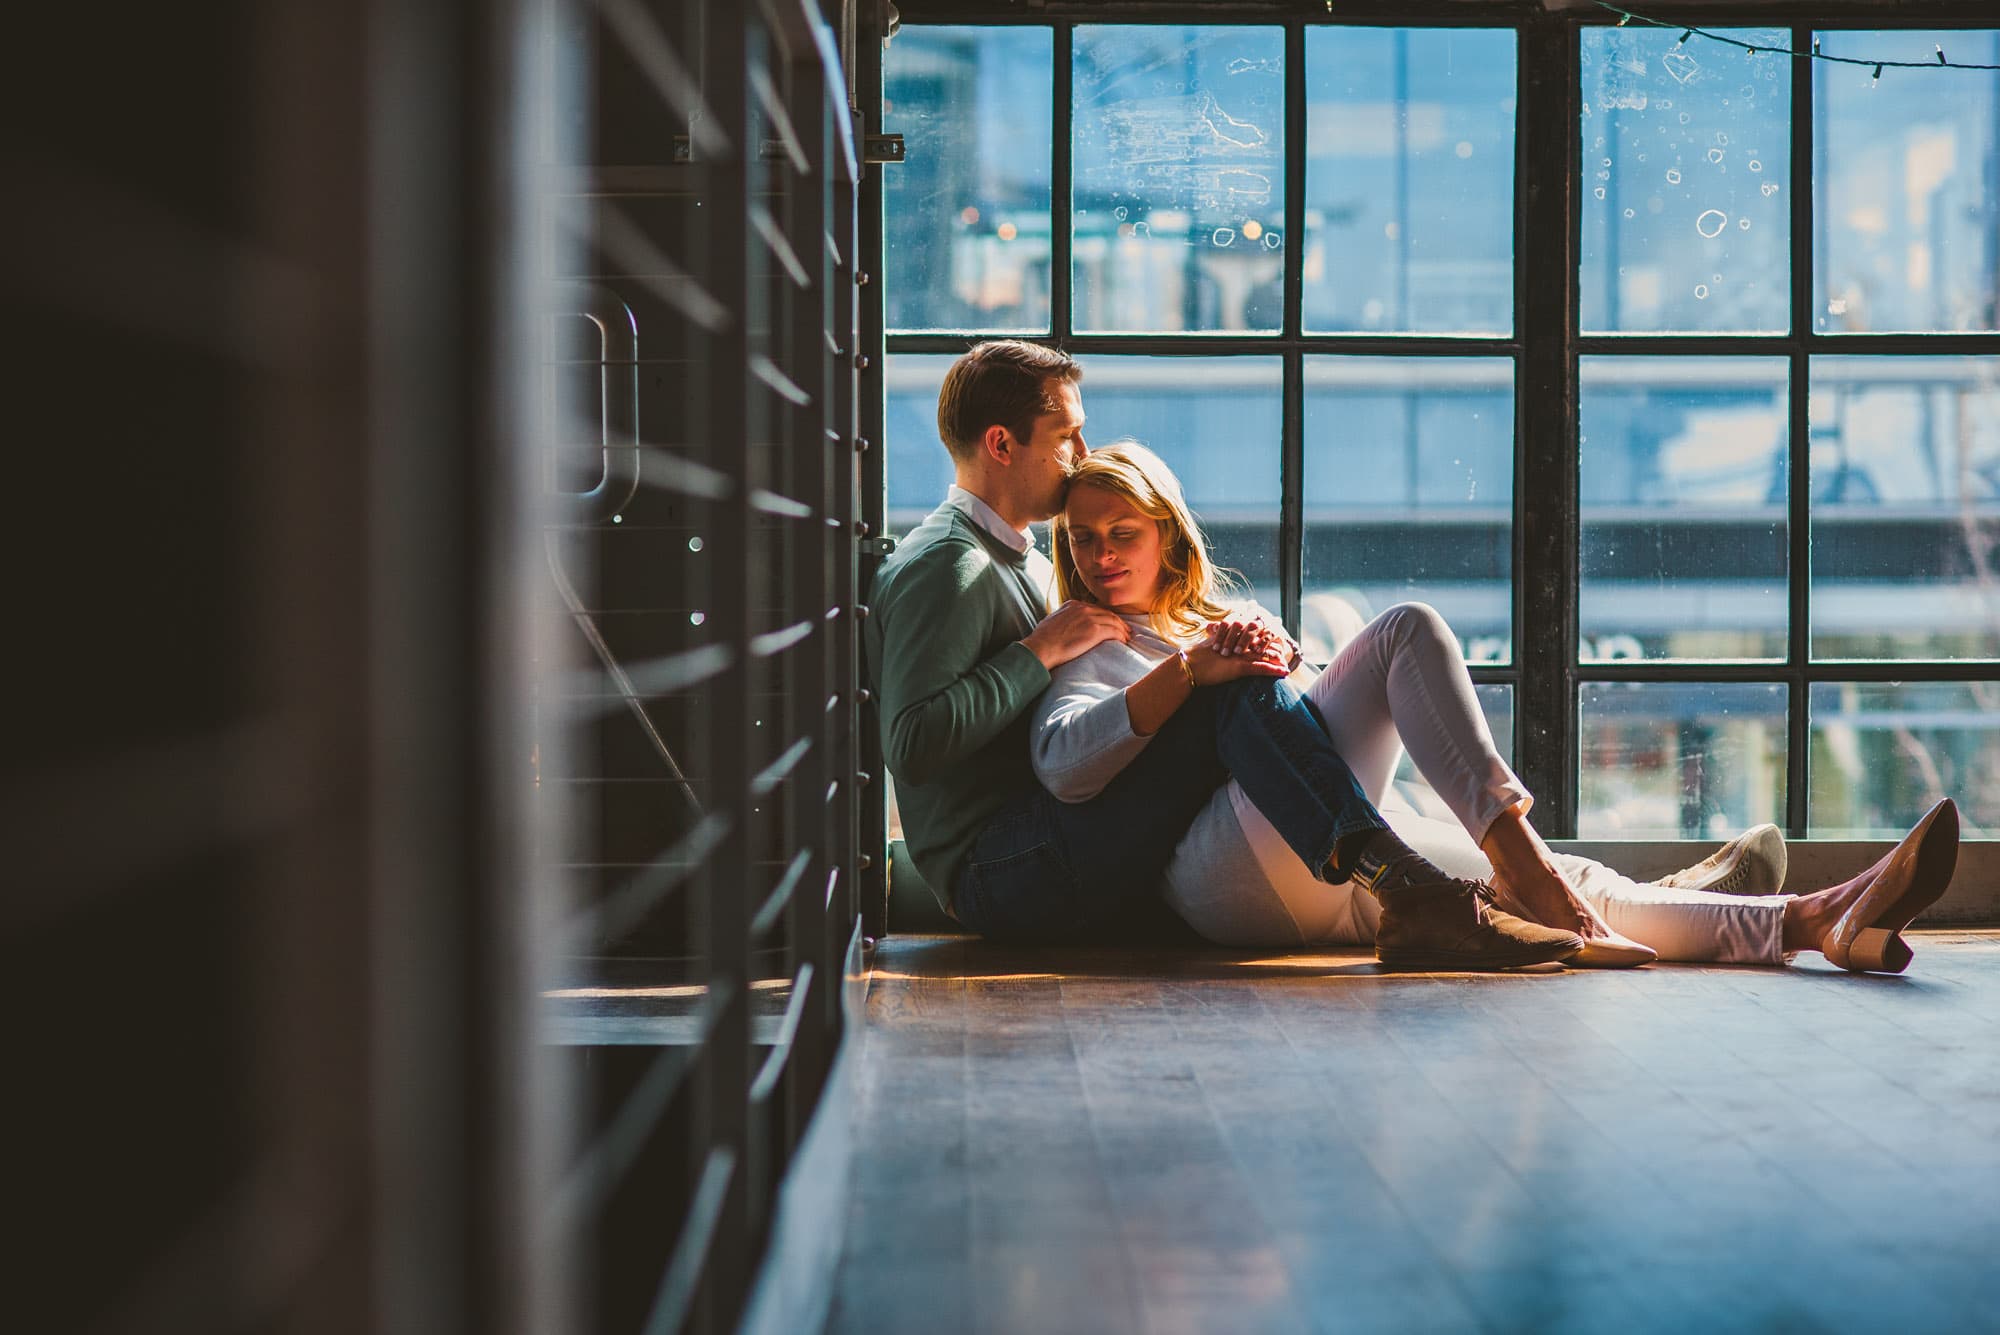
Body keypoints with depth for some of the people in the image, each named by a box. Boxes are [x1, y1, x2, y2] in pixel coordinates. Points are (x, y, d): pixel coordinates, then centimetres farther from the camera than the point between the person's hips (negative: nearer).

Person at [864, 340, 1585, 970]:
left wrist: (1190, 668, 4)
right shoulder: (943, 565, -7)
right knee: (1244, 693, -20)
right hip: (994, 870, -10)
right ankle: (1410, 894, -32)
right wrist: (1042, 650, -12)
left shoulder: (1022, 560, 26)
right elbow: (915, 746, -20)